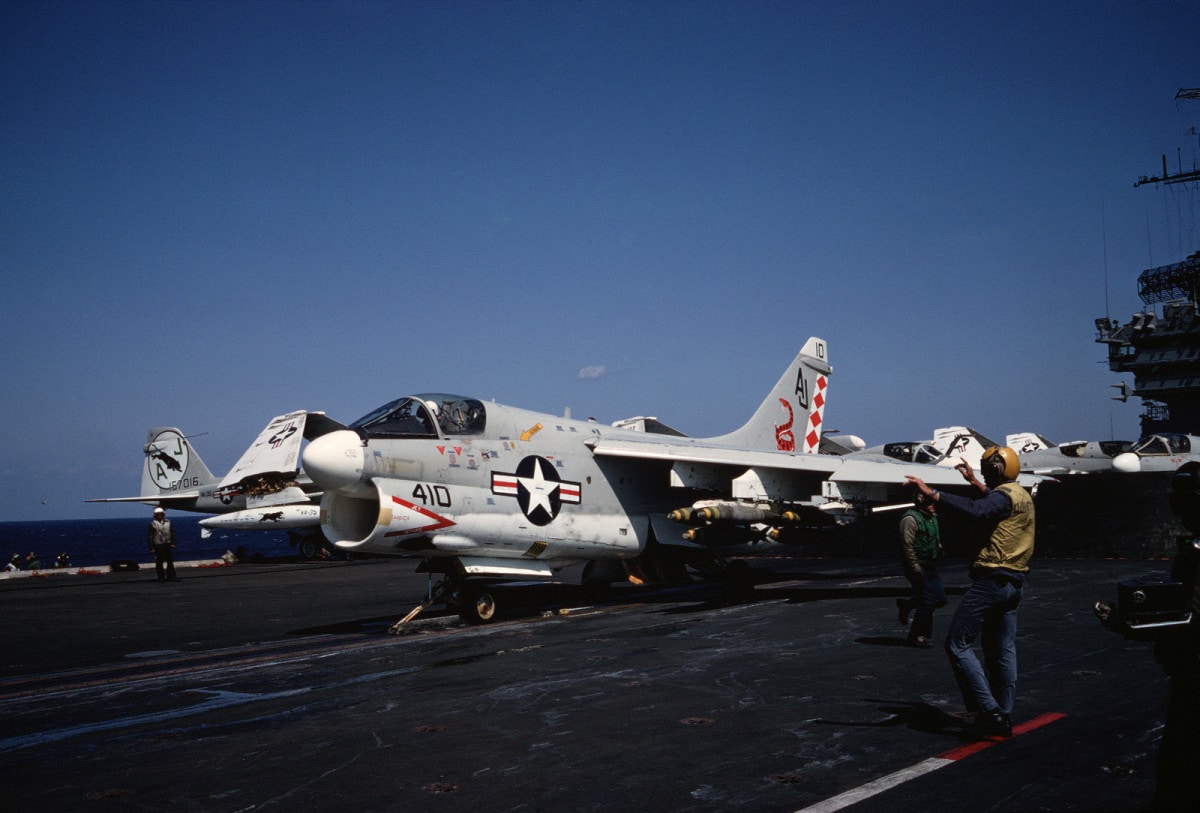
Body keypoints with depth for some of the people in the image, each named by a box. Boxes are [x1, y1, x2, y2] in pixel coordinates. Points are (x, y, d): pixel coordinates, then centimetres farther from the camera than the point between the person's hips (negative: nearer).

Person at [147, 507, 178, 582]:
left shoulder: (168, 522, 9)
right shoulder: (153, 524, -2)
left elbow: (172, 533, 13)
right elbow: (149, 537, -3)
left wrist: (173, 543, 4)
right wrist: (151, 547, -8)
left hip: (168, 545, 3)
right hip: (158, 546, -3)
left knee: (170, 562, 7)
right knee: (159, 563, -1)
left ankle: (171, 576, 16)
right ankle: (161, 577, 7)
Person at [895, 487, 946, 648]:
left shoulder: (932, 517, 12)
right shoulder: (911, 518, -16)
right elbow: (907, 546, -20)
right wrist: (917, 569, -21)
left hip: (930, 567, 9)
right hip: (918, 568, -9)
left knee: (940, 598, 8)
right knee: (927, 603, -5)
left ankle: (906, 604, 26)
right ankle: (917, 637, 9)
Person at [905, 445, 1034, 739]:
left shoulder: (1004, 495, -14)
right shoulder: (1022, 495, 16)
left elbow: (976, 510, -35)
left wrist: (932, 493, -38)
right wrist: (974, 482, 47)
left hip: (992, 579, -10)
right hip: (1015, 581, 10)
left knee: (957, 643, -6)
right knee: (1003, 650, 13)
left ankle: (988, 710, -11)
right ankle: (1003, 718, 16)